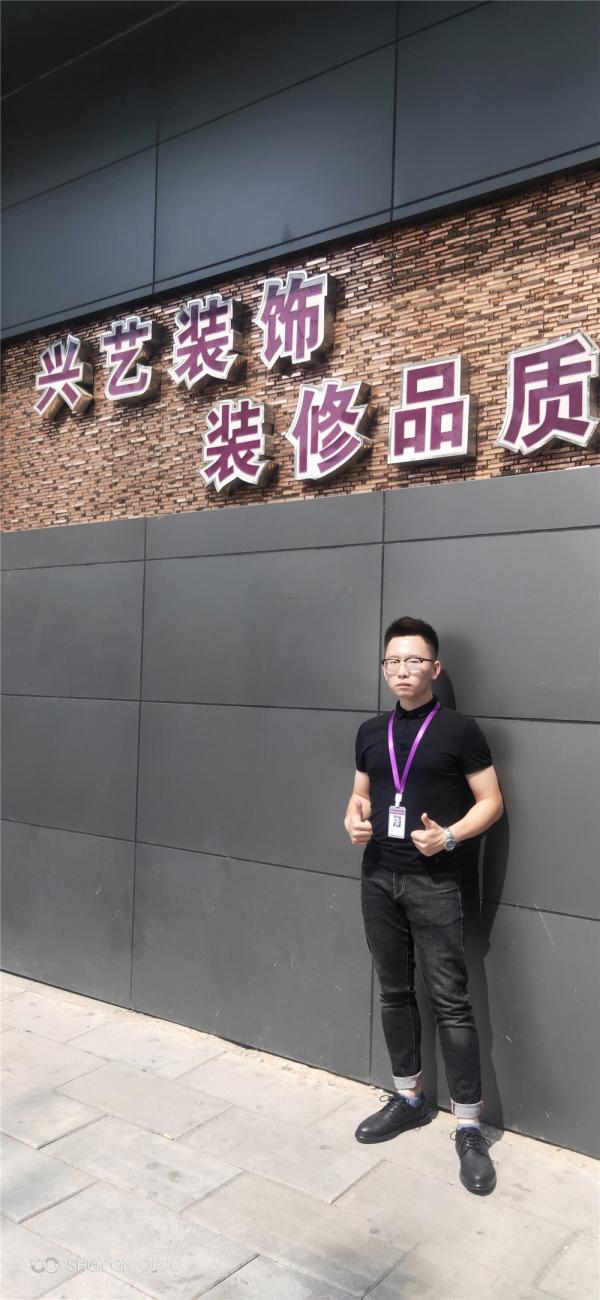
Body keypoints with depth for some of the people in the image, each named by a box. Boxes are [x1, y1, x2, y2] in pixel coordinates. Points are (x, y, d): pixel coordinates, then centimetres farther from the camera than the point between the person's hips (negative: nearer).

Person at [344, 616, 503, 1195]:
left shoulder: (459, 730, -6)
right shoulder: (371, 732, 8)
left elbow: (491, 801, -4)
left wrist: (450, 836, -20)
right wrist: (355, 820, -3)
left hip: (433, 882, -5)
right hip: (378, 877, 5)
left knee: (449, 1001, -3)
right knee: (394, 992, 15)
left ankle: (468, 1126, 10)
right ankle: (409, 1098, 31)